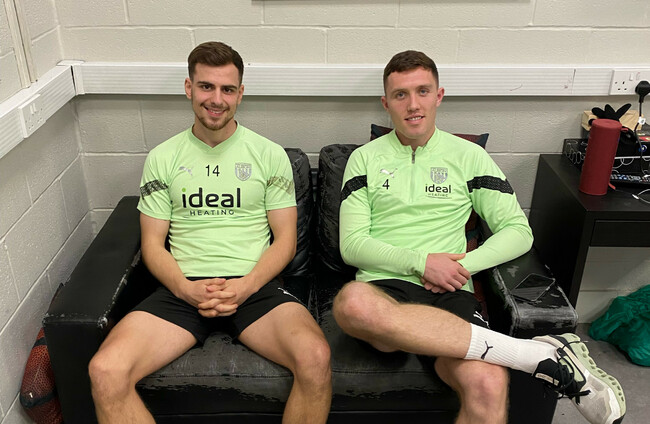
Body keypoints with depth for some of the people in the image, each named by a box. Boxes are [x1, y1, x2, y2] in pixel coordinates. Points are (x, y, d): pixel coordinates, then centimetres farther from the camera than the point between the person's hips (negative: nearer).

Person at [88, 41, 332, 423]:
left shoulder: (269, 154, 8)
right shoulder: (163, 158, 11)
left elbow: (285, 239, 5)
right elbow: (153, 243, 9)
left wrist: (244, 287, -12)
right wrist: (187, 289, -10)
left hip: (255, 286, -1)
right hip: (182, 289, 1)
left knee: (316, 358, -30)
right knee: (106, 372, -24)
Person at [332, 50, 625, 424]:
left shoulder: (468, 156, 15)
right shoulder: (365, 158, 13)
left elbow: (519, 231, 11)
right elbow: (351, 245, 3)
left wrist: (465, 265, -6)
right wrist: (422, 262, -10)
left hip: (449, 294, 0)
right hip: (384, 287, 1)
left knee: (488, 385, -35)